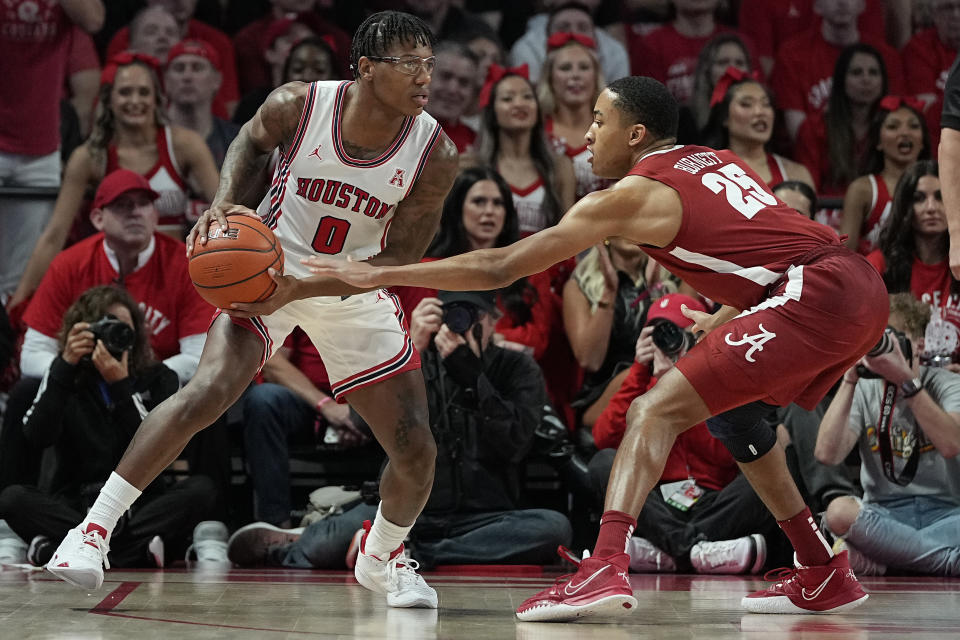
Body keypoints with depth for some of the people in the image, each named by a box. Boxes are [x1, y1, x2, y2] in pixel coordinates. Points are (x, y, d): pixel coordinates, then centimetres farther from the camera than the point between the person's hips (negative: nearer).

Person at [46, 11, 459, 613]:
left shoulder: (435, 154, -21)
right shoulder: (297, 106, -21)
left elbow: (399, 258, -16)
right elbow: (251, 142, 4)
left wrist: (303, 288, -27)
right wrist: (227, 205, -14)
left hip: (357, 290, 2)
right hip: (271, 266, -2)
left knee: (416, 451, -2)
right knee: (209, 390, -26)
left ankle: (382, 558, 30)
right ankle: (93, 530, -18)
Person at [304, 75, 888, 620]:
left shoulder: (632, 195, 1)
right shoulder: (716, 162, 23)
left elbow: (498, 268, 2)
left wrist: (380, 275, 6)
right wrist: (723, 320, 34)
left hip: (818, 294, -9)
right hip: (864, 289, 9)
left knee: (655, 411, -9)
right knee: (729, 407, 28)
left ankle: (606, 568, -27)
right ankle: (825, 577, 32)